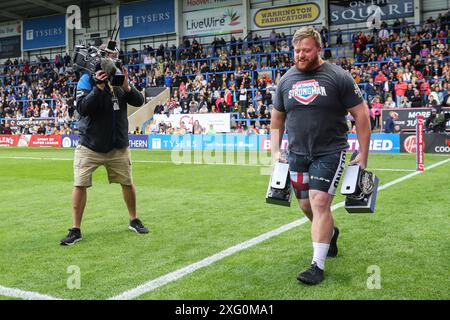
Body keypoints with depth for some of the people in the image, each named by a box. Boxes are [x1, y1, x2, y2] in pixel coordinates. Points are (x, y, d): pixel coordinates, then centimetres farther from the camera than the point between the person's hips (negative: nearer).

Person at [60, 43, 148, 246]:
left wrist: (125, 85, -21)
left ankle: (134, 221, 28)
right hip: (90, 146, -3)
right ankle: (75, 230, 2)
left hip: (118, 147, 3)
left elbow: (139, 102, -5)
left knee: (128, 183, 9)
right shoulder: (87, 80, -6)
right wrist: (99, 86, -27)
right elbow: (82, 108, -19)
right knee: (80, 184, -8)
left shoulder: (120, 79, 4)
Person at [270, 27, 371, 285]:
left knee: (320, 202, -15)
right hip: (298, 154, 5)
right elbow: (277, 118, 17)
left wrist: (363, 156, -7)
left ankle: (318, 266, -5)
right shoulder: (287, 80, 6)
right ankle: (330, 232, 45)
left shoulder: (338, 77, -8)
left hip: (330, 153, -5)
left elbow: (361, 115, -5)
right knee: (306, 205, 14)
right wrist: (276, 151, 10)